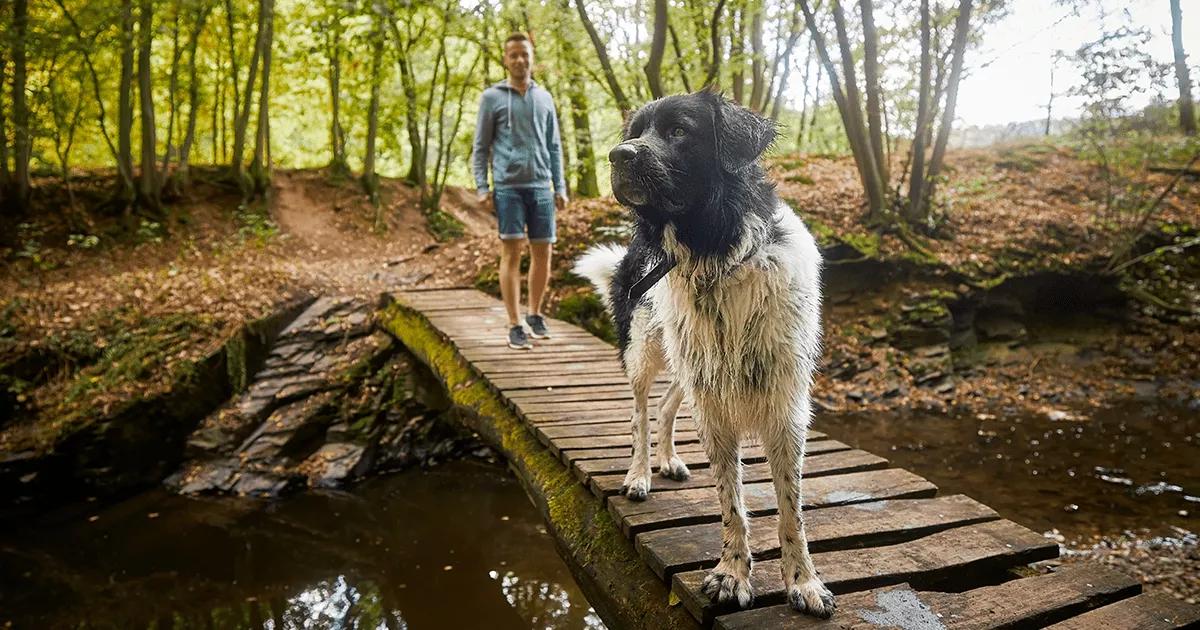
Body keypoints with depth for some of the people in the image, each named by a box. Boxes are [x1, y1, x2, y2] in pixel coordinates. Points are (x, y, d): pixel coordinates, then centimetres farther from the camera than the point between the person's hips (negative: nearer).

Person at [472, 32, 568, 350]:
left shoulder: (545, 98, 15)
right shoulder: (492, 97, 6)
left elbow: (554, 146, 16)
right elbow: (481, 146, 5)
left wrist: (560, 186, 8)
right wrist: (481, 187, -5)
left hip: (541, 187, 3)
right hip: (508, 186, -3)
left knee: (542, 253, 5)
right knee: (511, 253, -5)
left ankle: (535, 315, 21)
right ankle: (514, 326, -1)